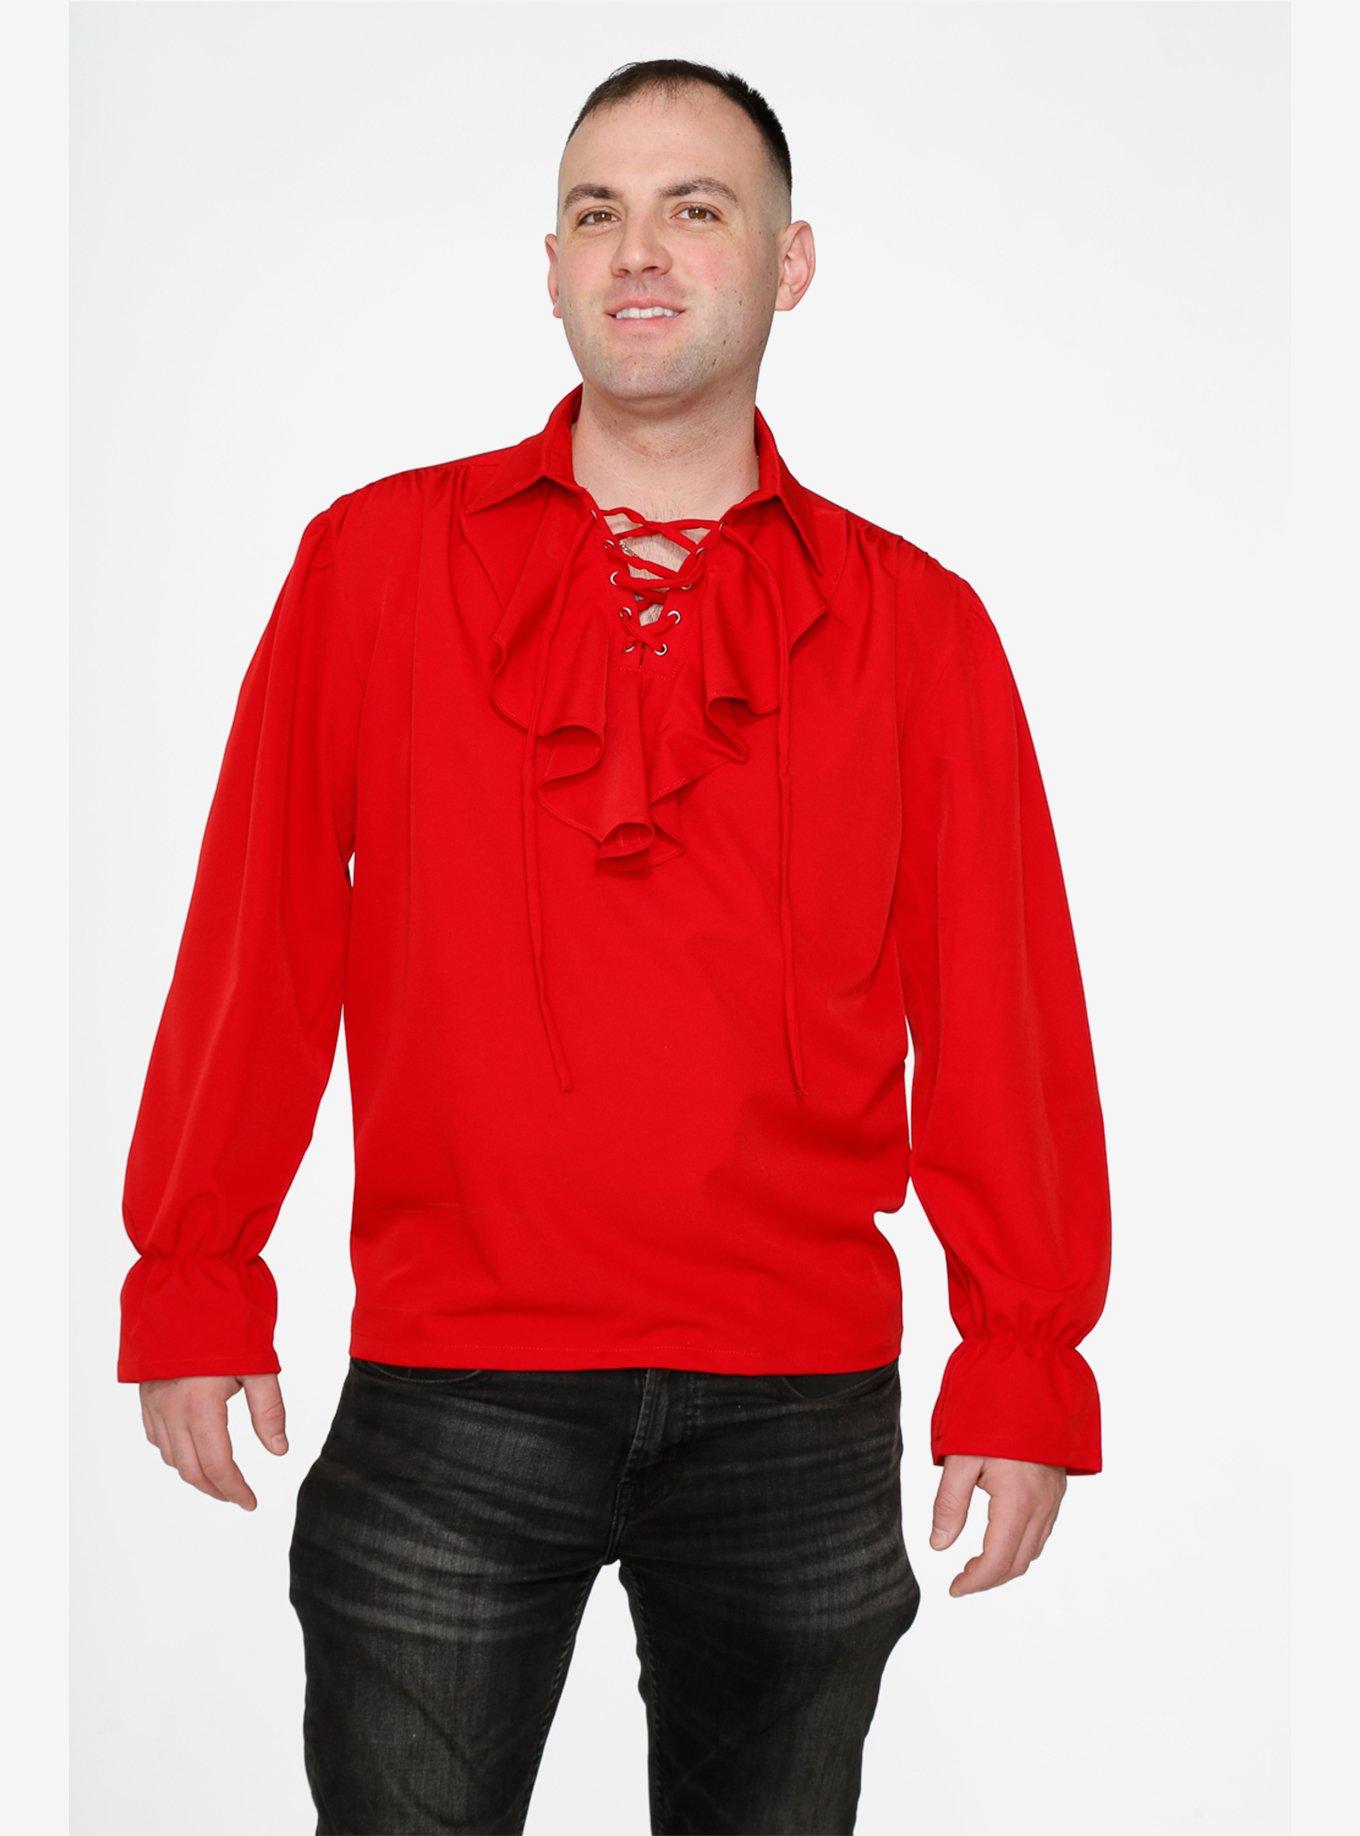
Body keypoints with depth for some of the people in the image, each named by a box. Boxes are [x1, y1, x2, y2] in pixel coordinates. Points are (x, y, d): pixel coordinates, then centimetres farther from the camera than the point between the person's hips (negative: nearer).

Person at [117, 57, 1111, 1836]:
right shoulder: (378, 559, 3)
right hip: (448, 1390, -1)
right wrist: (196, 1284, 2)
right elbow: (260, 939, 3)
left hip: (801, 1410, 1)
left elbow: (999, 1011, 3)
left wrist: (1025, 1357, 0)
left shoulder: (914, 622, 4)